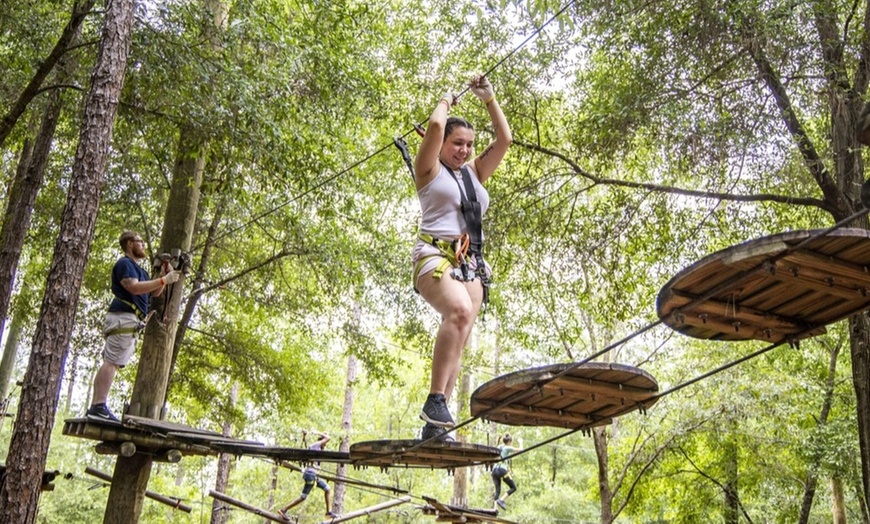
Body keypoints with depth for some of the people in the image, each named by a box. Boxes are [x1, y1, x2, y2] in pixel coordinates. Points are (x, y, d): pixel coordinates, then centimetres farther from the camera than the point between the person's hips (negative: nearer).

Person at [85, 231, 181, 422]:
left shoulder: (137, 268, 27)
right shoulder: (124, 263, -4)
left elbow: (154, 292, 23)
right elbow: (134, 287, -20)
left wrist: (164, 275, 9)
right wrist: (164, 280, -20)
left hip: (130, 321, 10)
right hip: (123, 318, -10)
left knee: (110, 363, 6)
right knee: (111, 363, -15)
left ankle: (95, 407, 5)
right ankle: (99, 406, -19)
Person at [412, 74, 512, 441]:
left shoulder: (475, 173, 27)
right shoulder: (430, 170, 10)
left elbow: (505, 139, 22)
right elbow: (435, 125, -4)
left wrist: (488, 99, 24)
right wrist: (446, 101, 15)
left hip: (472, 263, 6)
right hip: (436, 255, -6)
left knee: (458, 341, -7)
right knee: (460, 311, -34)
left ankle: (434, 425, -9)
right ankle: (435, 401, -36)